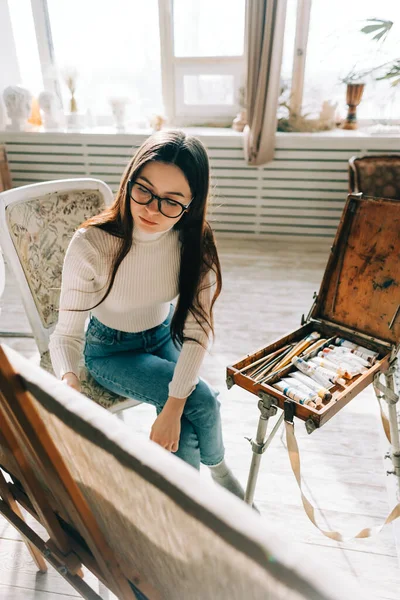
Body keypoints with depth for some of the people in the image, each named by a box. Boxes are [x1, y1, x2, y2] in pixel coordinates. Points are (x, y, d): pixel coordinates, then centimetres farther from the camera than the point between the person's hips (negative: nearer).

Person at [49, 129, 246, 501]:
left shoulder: (195, 241, -21)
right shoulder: (90, 244, -30)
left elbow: (198, 329, -21)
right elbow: (67, 334, -24)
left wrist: (173, 408, -28)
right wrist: (68, 381, -47)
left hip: (164, 336, 3)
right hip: (110, 351, -2)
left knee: (184, 434, -18)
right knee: (202, 400, -21)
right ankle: (218, 468, 11)